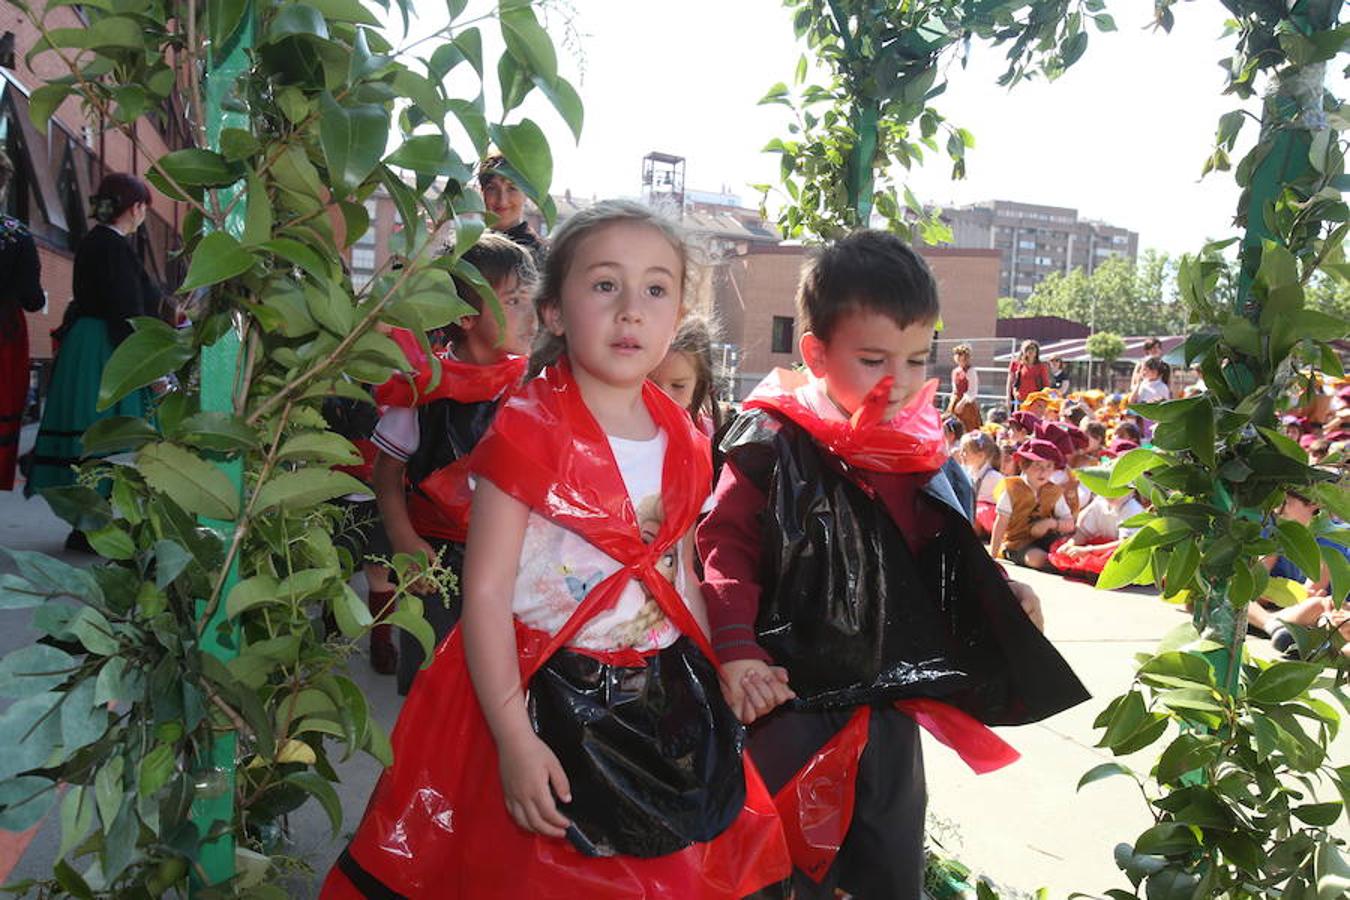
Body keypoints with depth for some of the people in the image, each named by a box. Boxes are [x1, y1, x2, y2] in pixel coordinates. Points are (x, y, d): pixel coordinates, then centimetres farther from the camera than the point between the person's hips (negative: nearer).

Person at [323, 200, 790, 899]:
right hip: (547, 704, -5)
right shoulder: (528, 431, -13)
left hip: (662, 703, 5)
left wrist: (711, 699, 11)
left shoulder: (683, 445, 4)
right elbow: (486, 592, -15)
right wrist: (514, 739, -18)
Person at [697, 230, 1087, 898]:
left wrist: (998, 596, 3)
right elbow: (726, 548, -16)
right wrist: (736, 650, -25)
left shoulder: (919, 453, 5)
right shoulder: (773, 445, -14)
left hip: (890, 709, 6)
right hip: (794, 708, -6)